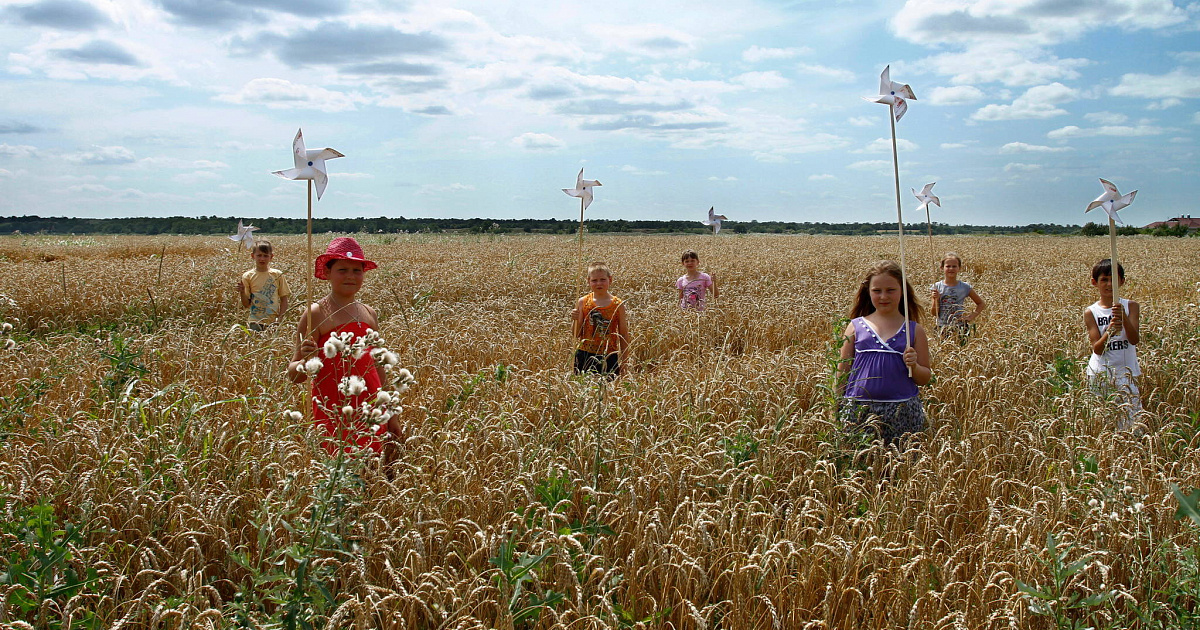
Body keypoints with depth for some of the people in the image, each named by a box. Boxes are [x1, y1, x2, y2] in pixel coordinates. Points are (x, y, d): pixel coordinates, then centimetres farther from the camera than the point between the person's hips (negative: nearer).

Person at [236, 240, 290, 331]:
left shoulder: (278, 275, 3)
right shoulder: (247, 276, 3)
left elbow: (284, 300, 5)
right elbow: (246, 305, 3)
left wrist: (280, 320, -5)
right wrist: (242, 292, -15)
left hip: (274, 322, 0)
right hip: (255, 322, 0)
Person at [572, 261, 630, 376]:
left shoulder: (618, 305, -1)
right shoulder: (583, 302, 1)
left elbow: (624, 335, 5)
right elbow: (576, 334, 3)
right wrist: (575, 320, -16)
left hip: (609, 356, -1)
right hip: (585, 355, 1)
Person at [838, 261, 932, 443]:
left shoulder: (914, 330, 7)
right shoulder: (856, 327, 7)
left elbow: (925, 378, 10)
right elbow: (842, 371, 11)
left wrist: (913, 366, -10)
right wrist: (836, 409, 4)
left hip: (903, 412, 0)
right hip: (857, 410, 0)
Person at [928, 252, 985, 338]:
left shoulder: (965, 287, 0)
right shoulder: (936, 287, 0)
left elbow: (981, 304, 11)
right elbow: (934, 313, -2)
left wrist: (971, 317, -1)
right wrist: (935, 299, -17)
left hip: (960, 328, 0)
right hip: (942, 328, 0)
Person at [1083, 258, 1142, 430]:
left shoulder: (1131, 306, 1)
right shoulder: (1091, 312, -1)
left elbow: (1135, 340, -12)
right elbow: (1097, 349, -9)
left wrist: (1123, 317, -28)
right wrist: (1109, 330, -28)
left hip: (1126, 372, 0)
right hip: (1100, 374, 0)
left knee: (1132, 420, -4)